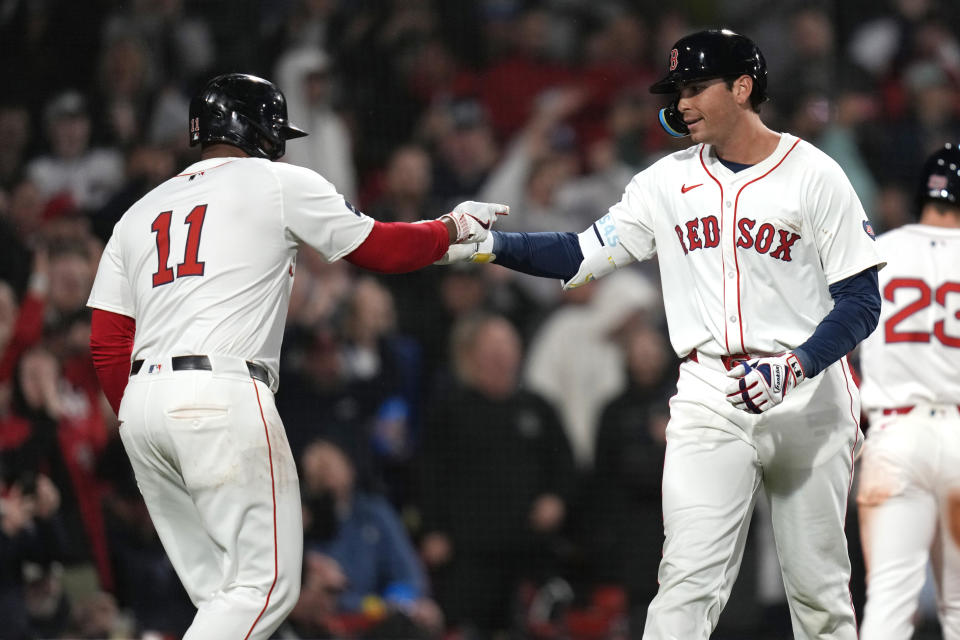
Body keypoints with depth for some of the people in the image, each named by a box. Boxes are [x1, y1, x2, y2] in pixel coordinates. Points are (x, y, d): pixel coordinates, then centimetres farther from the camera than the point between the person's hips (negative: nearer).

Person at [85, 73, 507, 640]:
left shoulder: (141, 213, 21)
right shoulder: (280, 183, 7)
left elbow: (107, 344, 15)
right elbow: (381, 248, 12)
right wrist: (452, 230, 28)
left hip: (141, 401, 7)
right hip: (224, 399, -7)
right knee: (266, 586, -5)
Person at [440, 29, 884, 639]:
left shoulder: (814, 175, -4)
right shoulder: (669, 180, 8)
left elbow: (860, 301, -7)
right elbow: (582, 257, 5)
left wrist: (795, 366, -22)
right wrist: (487, 245, -10)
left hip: (809, 400, -2)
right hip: (710, 403, 2)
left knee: (819, 588, 4)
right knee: (688, 583, -10)